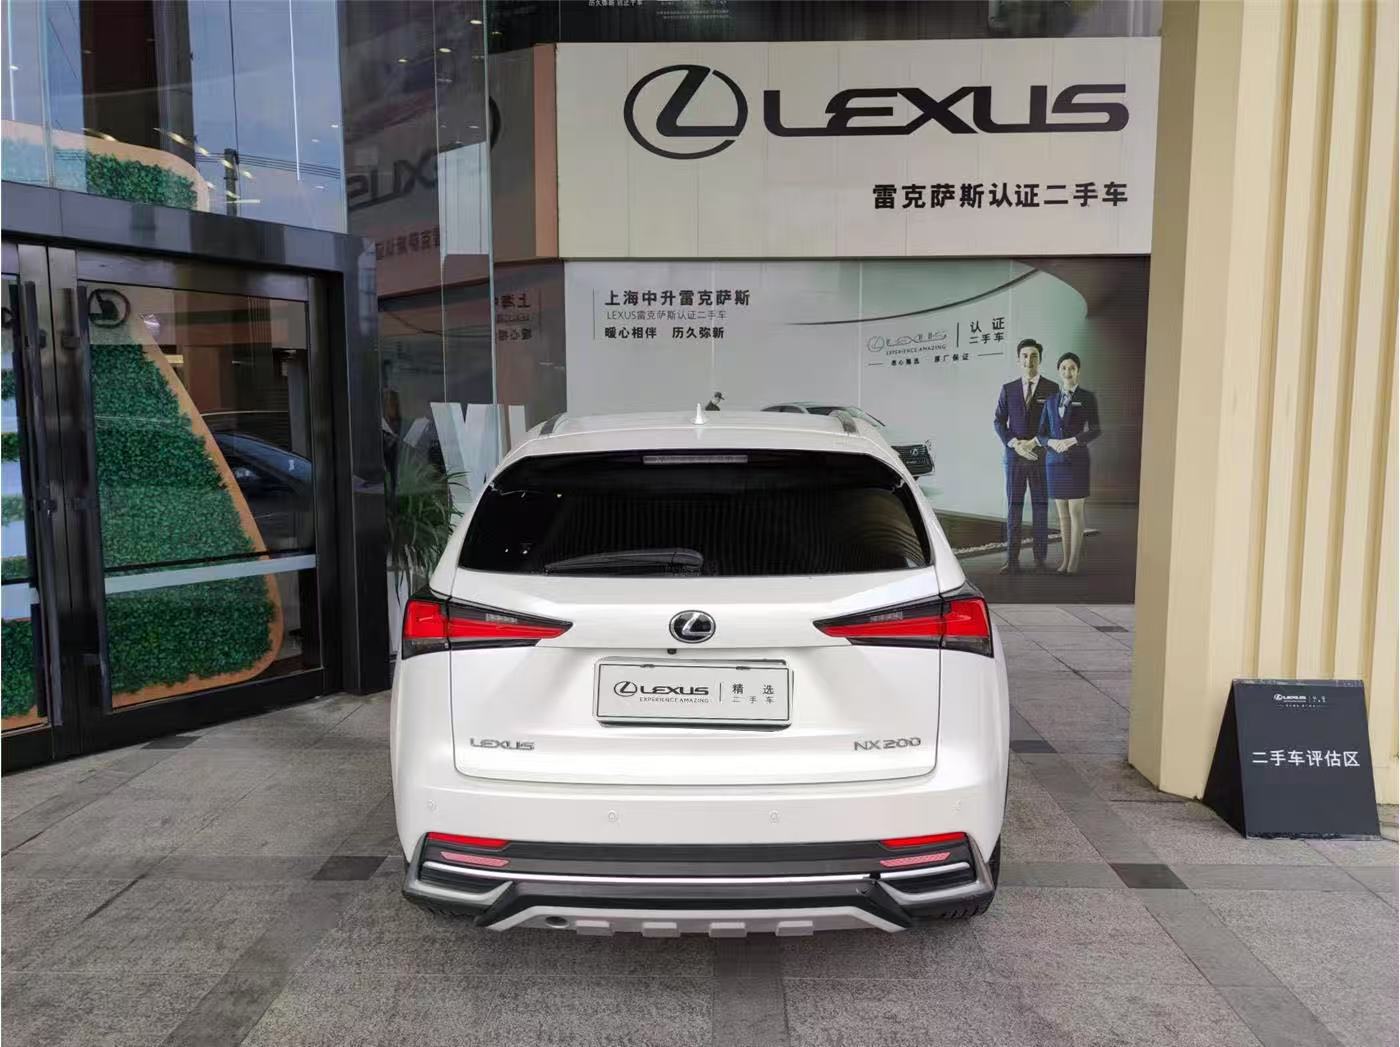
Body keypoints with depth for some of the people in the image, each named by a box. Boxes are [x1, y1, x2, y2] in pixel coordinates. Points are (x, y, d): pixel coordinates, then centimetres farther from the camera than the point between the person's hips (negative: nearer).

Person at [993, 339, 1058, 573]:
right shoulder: (1008, 389, 7)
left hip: (1041, 455, -1)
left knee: (1040, 506, 1)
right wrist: (1015, 444, -11)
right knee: (1013, 506, 1)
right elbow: (999, 422, 3)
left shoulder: (1052, 389, 1)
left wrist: (1033, 443, -13)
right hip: (1013, 455, 2)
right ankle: (1012, 560, 3)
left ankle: (1040, 559, 7)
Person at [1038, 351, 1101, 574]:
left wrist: (1072, 441, -22)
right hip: (1055, 461, 4)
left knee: (1076, 511, -2)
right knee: (1062, 513, 7)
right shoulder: (1051, 400, 10)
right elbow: (1042, 433, 8)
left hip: (1077, 460, -4)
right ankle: (1066, 559, 14)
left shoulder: (1087, 397, -1)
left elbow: (1095, 431, -7)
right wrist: (1052, 443, -15)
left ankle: (1074, 560, 5)